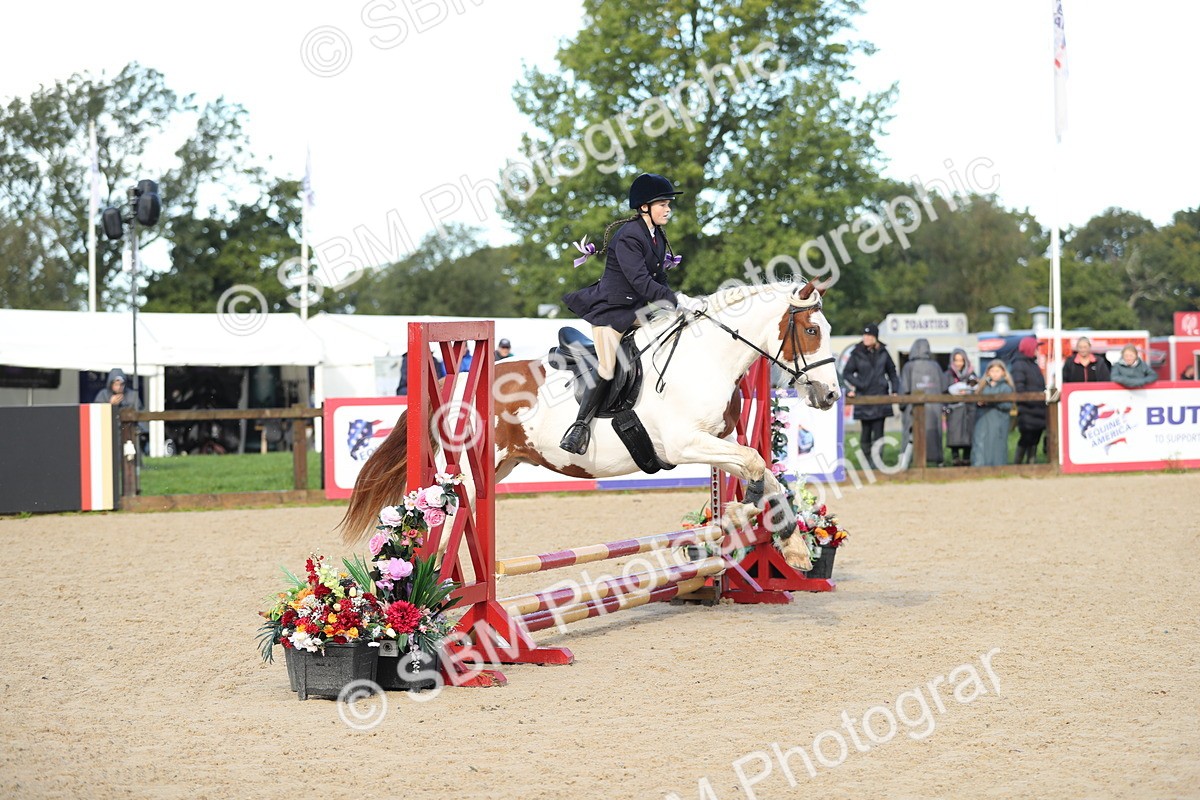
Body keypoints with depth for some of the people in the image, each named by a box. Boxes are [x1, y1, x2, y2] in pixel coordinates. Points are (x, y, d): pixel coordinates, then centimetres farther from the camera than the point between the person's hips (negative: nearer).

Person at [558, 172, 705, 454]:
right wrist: (679, 300, -31)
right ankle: (580, 424, -1)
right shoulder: (628, 237, -21)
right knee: (606, 370, -14)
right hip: (612, 307, -9)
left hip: (638, 306, 9)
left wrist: (677, 301, 0)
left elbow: (659, 280, 14)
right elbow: (642, 283, -28)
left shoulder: (658, 236, 8)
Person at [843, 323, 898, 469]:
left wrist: (894, 390, 11)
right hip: (864, 396, -1)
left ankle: (877, 461, -5)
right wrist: (850, 389, -7)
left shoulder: (882, 352, 7)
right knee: (866, 431, 4)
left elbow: (892, 372, 17)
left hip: (880, 396, 1)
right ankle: (867, 457, 17)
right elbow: (847, 373, 6)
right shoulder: (857, 354, 2)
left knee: (878, 431, -5)